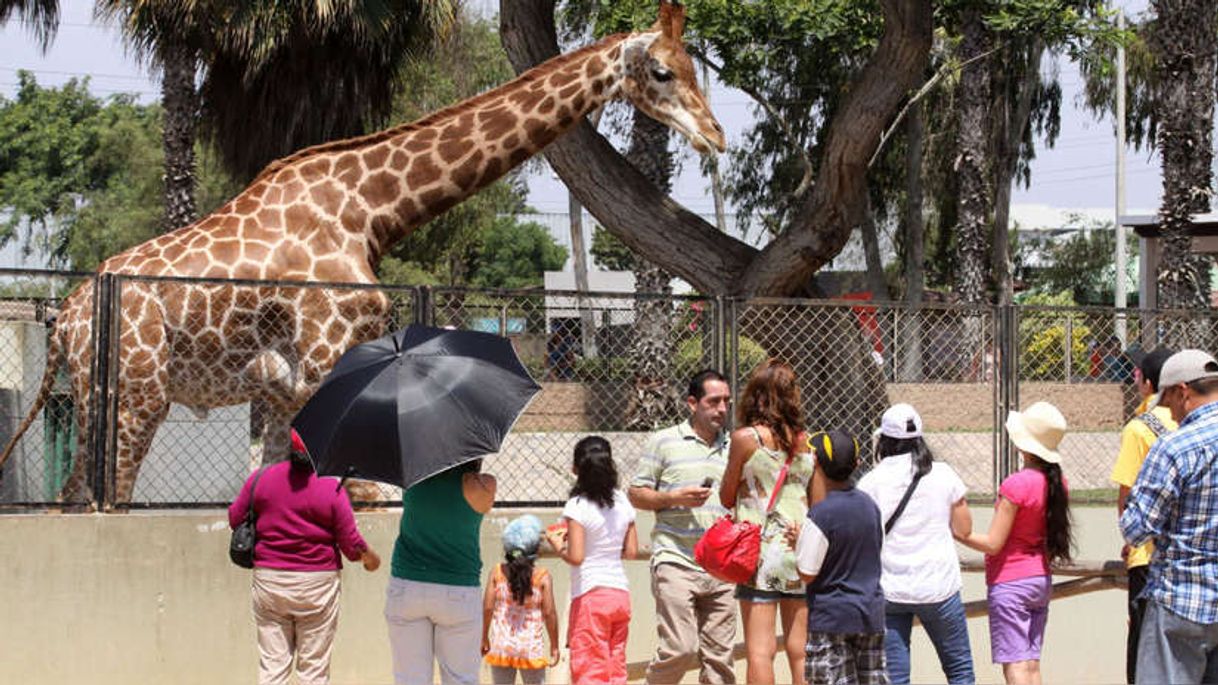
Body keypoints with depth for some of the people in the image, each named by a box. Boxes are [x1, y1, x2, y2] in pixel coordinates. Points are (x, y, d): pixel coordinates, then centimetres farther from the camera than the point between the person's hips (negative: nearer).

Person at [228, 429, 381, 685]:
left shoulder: (261, 478, -3)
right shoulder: (331, 488, -10)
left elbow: (235, 517, 6)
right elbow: (350, 543, -7)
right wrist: (369, 557, 14)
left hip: (268, 580, 2)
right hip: (317, 585, -2)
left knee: (272, 664, 7)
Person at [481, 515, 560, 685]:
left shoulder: (497, 573, -2)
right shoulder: (542, 577, -7)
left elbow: (487, 608, -4)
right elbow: (549, 613, -8)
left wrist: (484, 638, 9)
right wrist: (554, 646, 1)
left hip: (501, 646, 2)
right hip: (531, 648, -2)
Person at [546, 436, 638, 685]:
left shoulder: (577, 506, -12)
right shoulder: (622, 502, 6)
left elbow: (575, 557, -17)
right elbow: (631, 551, 10)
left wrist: (557, 544, 1)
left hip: (591, 594, -6)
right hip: (621, 592, 6)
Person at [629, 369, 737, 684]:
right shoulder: (664, 442, 3)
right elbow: (636, 494, 2)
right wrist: (675, 498, -12)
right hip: (676, 561, -5)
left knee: (719, 656, 3)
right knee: (679, 649, -13)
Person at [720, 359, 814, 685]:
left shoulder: (745, 438, -6)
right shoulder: (806, 441, 5)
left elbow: (727, 498, 3)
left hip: (761, 553, -4)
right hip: (800, 549, 4)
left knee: (760, 650, -5)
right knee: (800, 651, 8)